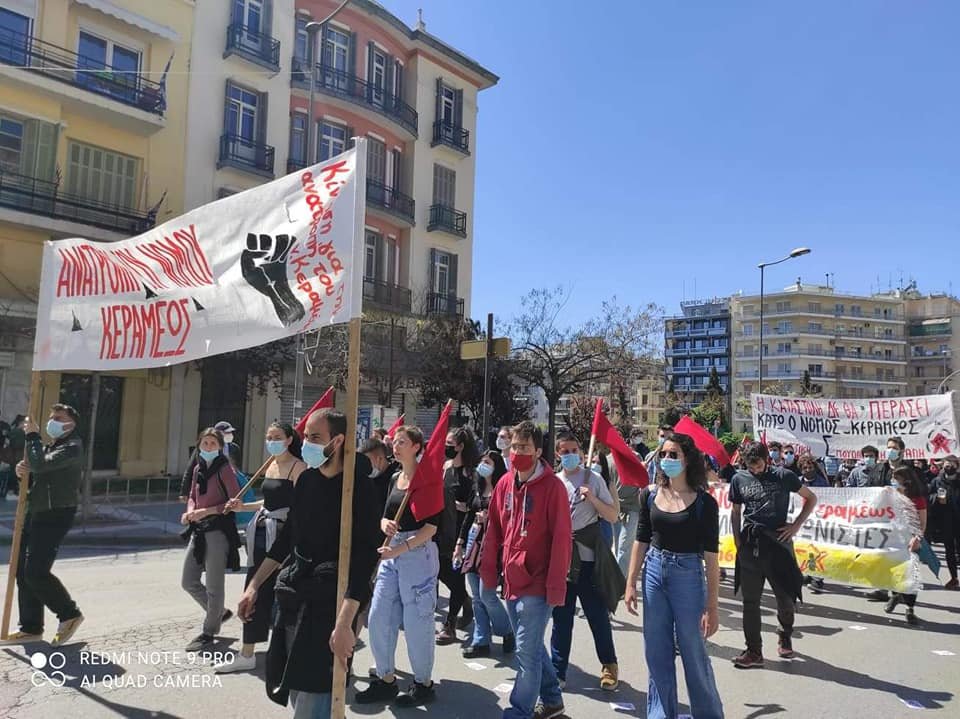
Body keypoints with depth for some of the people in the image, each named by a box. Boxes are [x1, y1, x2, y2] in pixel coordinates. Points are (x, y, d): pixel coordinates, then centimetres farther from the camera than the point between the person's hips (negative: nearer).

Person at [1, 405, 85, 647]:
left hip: (56, 516, -9)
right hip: (35, 514, 10)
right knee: (23, 572, 9)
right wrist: (22, 472, -3)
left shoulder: (72, 447, -11)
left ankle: (70, 614, 6)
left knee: (36, 572, -12)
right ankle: (31, 628, 18)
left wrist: (32, 436, -12)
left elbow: (40, 464, -24)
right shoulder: (49, 447, 20)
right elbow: (34, 476, 20)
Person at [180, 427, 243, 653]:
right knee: (188, 581, 13)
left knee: (214, 585, 2)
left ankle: (209, 632, 19)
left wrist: (207, 511, -17)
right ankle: (219, 612, 33)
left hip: (219, 530, -8)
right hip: (199, 530, 8)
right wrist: (190, 511, 1)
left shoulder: (224, 469, -11)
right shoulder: (198, 469, 11)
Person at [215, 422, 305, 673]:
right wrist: (243, 506, 12)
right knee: (255, 592, 12)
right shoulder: (271, 466, 14)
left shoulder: (298, 467, -12)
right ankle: (247, 654, 23)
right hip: (263, 533, 8)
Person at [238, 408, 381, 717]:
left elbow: (363, 556, -23)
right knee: (292, 689, 18)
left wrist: (344, 624, -29)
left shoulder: (357, 487, -17)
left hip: (329, 601, -7)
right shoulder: (307, 478, 5)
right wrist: (254, 585, 15)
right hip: (293, 593, 8)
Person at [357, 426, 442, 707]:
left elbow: (432, 526, -15)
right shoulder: (394, 478, 11)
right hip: (391, 553, 7)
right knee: (379, 618, 9)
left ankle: (424, 684, 21)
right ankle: (386, 680, 26)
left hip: (418, 553, -7)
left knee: (416, 621, 1)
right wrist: (385, 524, -8)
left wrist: (401, 548, -22)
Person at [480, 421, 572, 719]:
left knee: (527, 652, -2)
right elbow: (494, 530, 11)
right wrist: (488, 569, 9)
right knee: (532, 647, 19)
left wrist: (556, 585, -16)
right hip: (512, 582, 7)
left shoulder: (552, 486, -13)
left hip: (537, 584, -7)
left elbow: (562, 538, -15)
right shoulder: (505, 483, 5)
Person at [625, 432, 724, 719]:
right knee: (657, 655, 12)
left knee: (694, 655, 8)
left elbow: (711, 556, -10)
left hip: (688, 576, -4)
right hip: (654, 573, 4)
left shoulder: (704, 502, -10)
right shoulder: (650, 495, 0)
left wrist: (712, 605, -10)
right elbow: (641, 541, 7)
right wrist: (631, 584, 5)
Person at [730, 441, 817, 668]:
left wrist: (796, 526, -2)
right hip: (750, 545, 2)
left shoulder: (783, 476, -1)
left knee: (787, 596, 6)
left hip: (777, 541, -2)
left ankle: (785, 636, 36)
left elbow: (811, 498, 8)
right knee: (750, 600, 4)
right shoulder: (739, 479, 5)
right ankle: (754, 651, 13)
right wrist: (737, 540, 5)